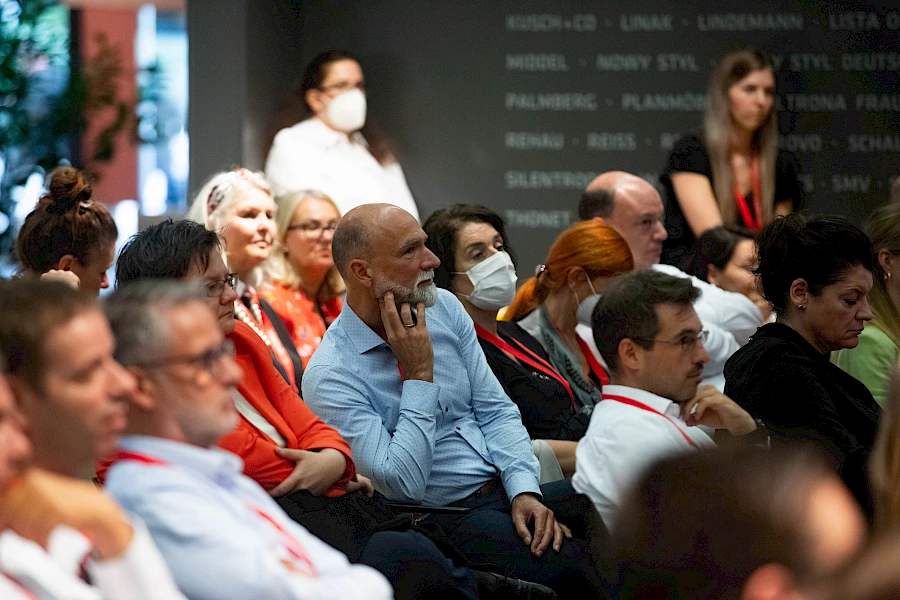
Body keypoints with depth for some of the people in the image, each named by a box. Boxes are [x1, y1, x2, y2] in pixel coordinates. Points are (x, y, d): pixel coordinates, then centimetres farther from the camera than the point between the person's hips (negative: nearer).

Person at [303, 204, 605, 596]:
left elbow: (495, 410, 10)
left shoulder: (444, 308, 8)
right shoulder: (330, 375, -13)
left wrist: (524, 491, -7)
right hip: (444, 515, -7)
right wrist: (420, 374, -16)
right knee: (571, 567, -30)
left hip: (507, 490, 7)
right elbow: (401, 485, -18)